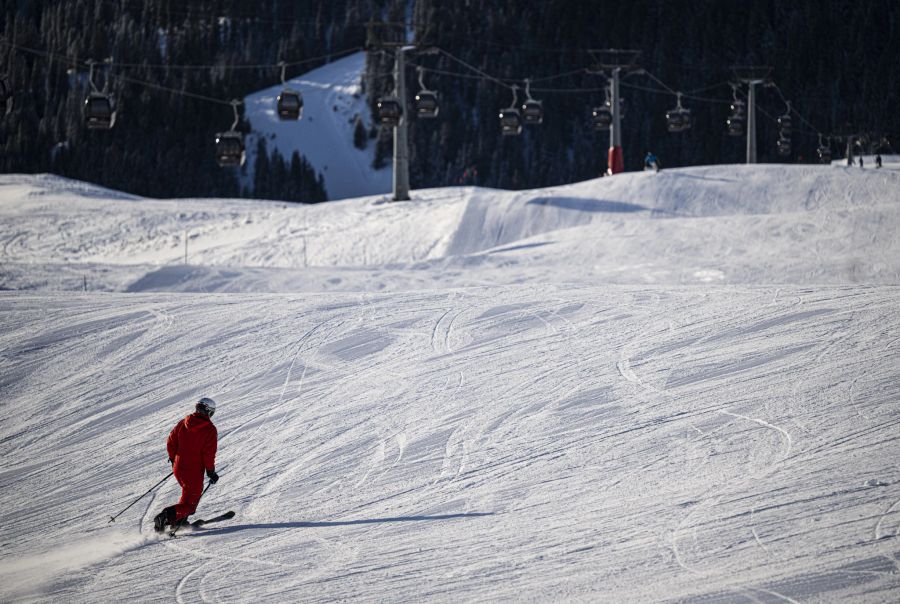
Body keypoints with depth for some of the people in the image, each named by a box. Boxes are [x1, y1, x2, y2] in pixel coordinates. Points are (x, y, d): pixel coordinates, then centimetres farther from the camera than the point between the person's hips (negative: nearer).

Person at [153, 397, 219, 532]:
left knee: (190, 493, 30)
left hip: (178, 468, 6)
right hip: (194, 472, -6)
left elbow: (171, 442, 6)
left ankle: (179, 521, 23)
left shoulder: (183, 423, 3)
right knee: (189, 503, -2)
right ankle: (166, 516, -24)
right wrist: (211, 472, -4)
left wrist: (173, 459, 22)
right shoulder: (210, 430, -12)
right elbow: (209, 454, -15)